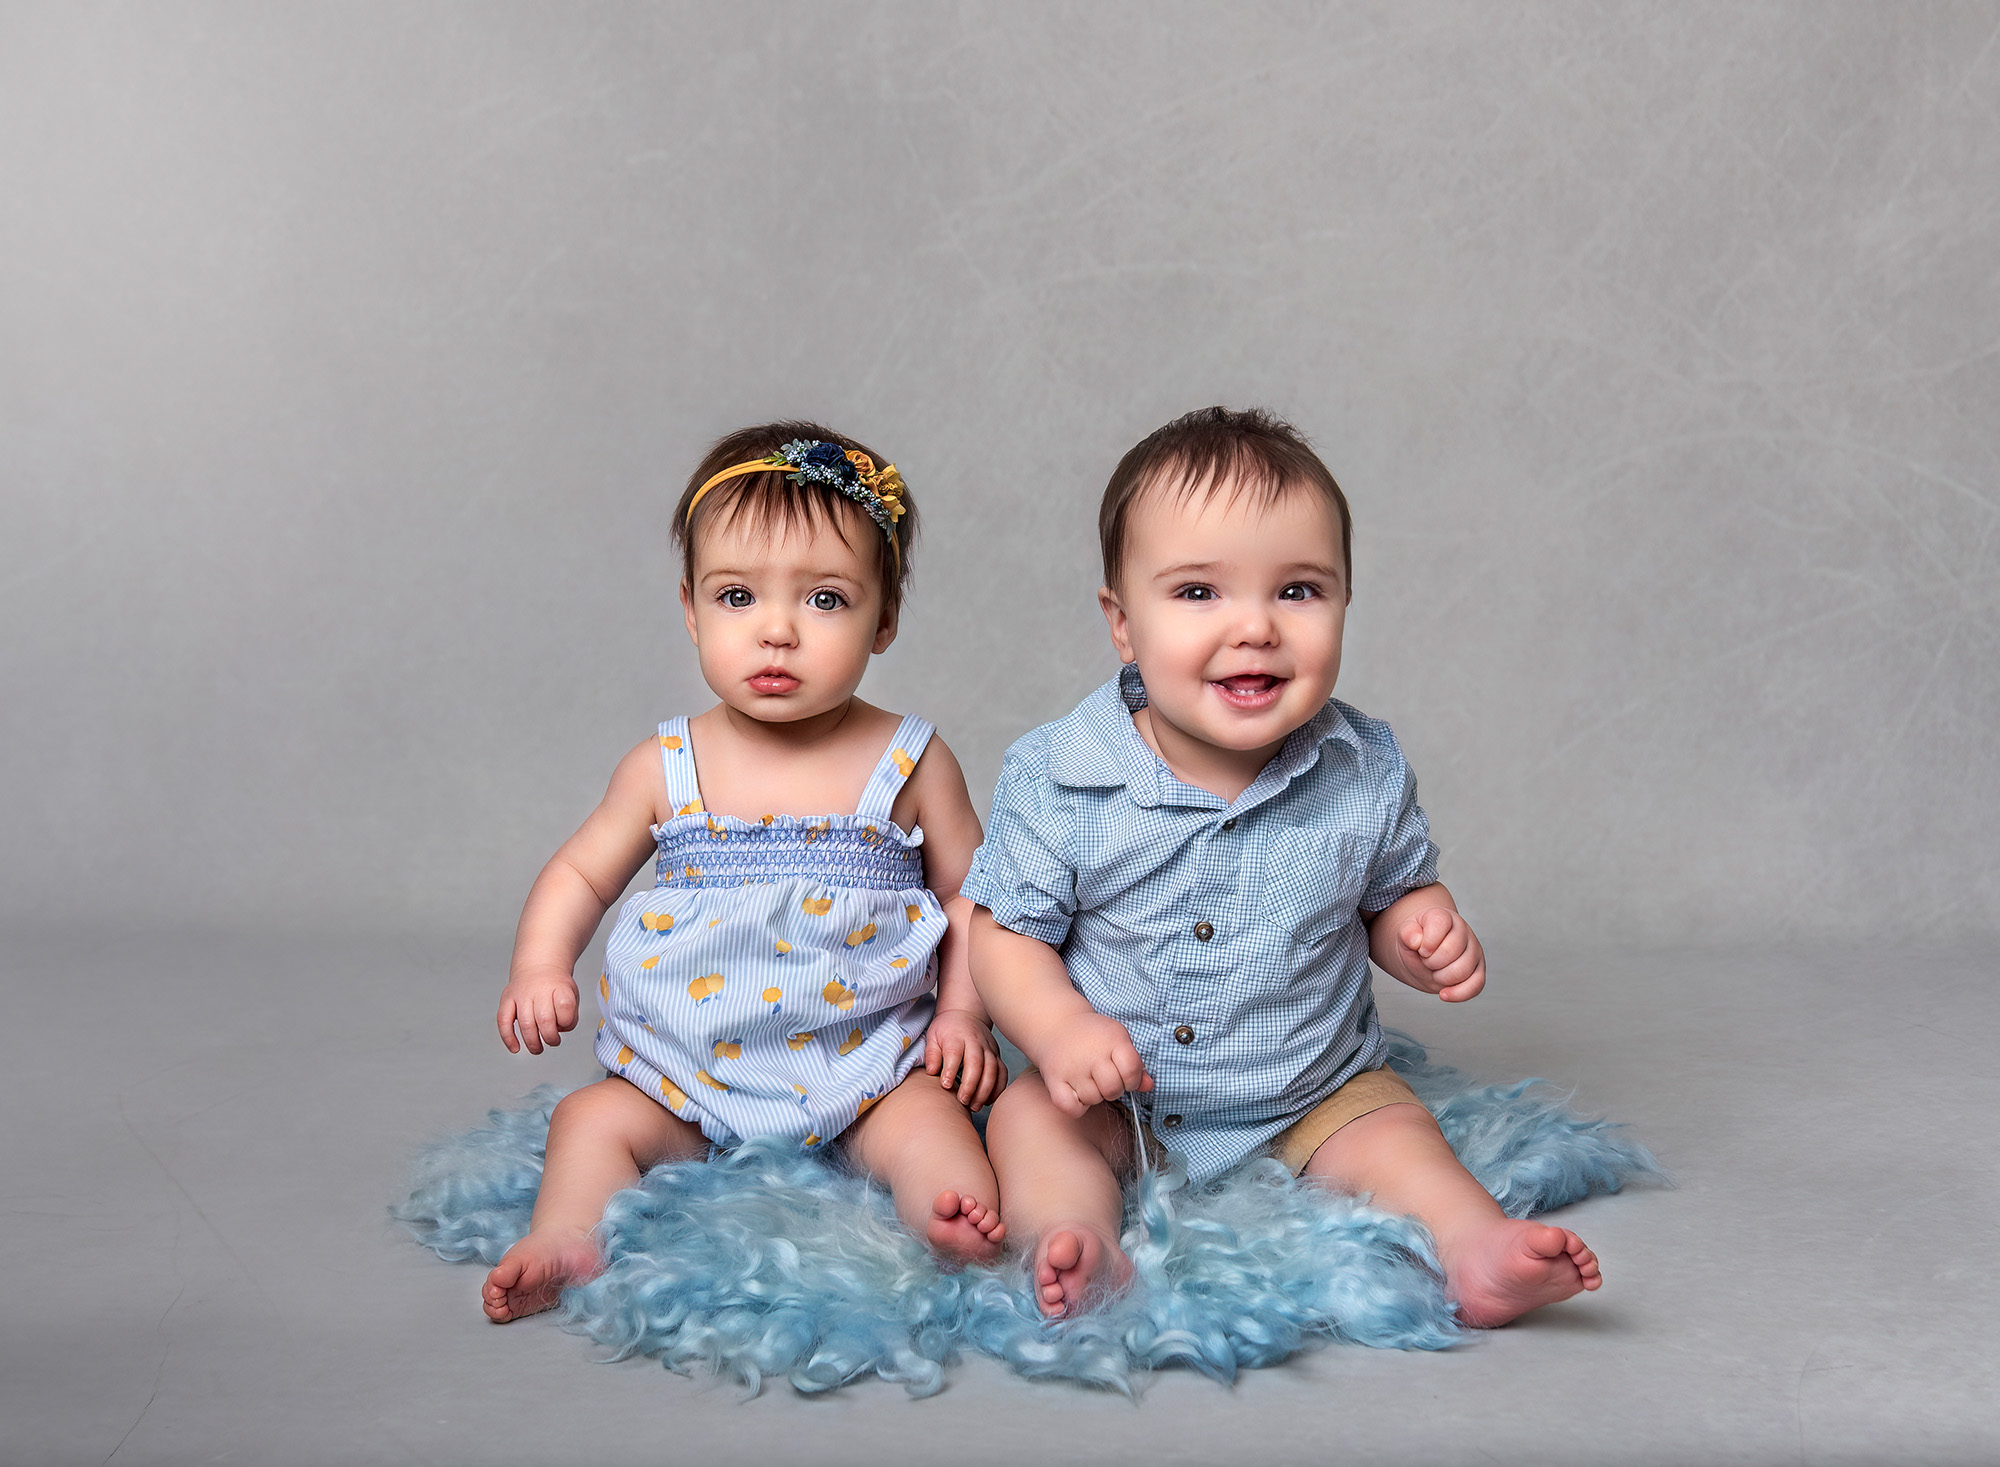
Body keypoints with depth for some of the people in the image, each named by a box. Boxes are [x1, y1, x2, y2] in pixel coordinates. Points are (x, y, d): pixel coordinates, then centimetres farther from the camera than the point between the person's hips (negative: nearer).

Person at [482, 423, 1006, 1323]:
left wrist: (963, 1013, -7)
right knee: (591, 1119, -17)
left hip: (863, 1067, -2)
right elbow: (579, 873, 12)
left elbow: (970, 895, 7)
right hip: (688, 1073, 2)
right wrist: (539, 967, -7)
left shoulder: (910, 764, -1)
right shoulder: (665, 768, 2)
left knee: (928, 1121, -28)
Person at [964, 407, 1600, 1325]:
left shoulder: (1365, 773, -10)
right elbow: (1005, 930, -8)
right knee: (1029, 1117, -22)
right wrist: (1059, 1029, -27)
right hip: (1113, 1101, -1)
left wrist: (1423, 933, -16)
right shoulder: (1055, 778, -17)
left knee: (1392, 1129, -19)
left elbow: (1393, 894, 8)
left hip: (1311, 1100, 1)